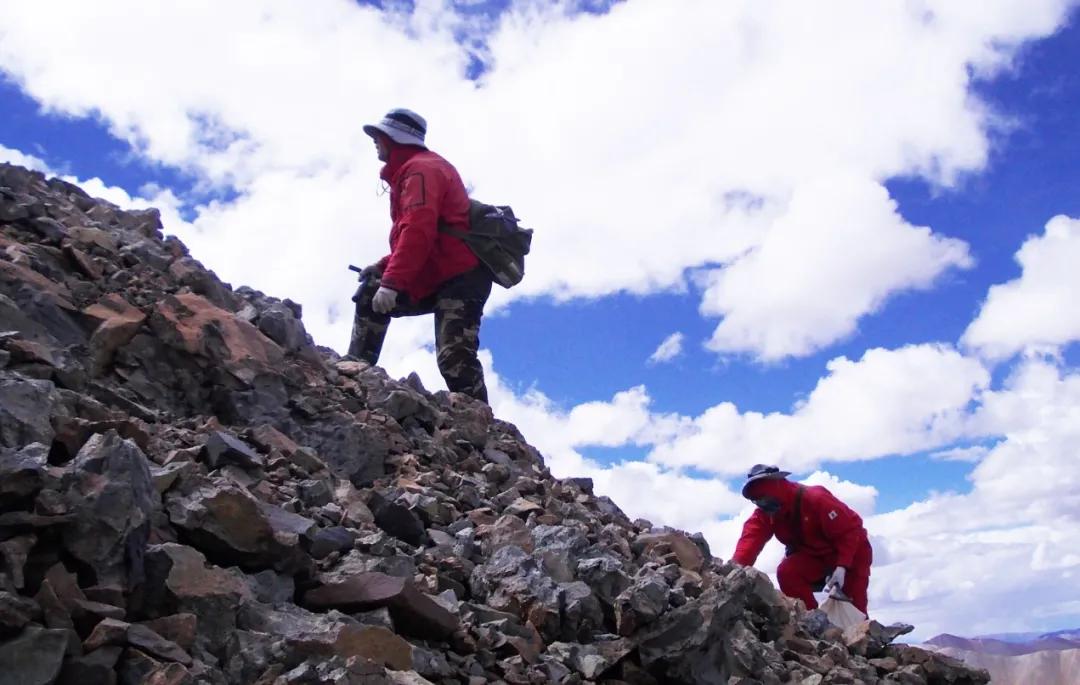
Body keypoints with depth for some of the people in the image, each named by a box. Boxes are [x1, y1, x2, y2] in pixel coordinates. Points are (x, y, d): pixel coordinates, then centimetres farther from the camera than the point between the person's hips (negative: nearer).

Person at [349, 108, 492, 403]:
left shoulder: (420, 169, -7)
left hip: (460, 278, -11)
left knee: (454, 360, -20)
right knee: (370, 294, 12)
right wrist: (383, 267, 16)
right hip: (438, 277, 11)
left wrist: (391, 282, -27)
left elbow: (418, 232, -23)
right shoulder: (414, 170, 26)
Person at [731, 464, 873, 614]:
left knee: (854, 601, -13)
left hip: (852, 551, -5)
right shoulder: (764, 514, -14)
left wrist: (842, 566, -35)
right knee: (787, 573, -21)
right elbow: (751, 537, -32)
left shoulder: (815, 498, -32)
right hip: (814, 555, 5)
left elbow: (850, 528, -28)